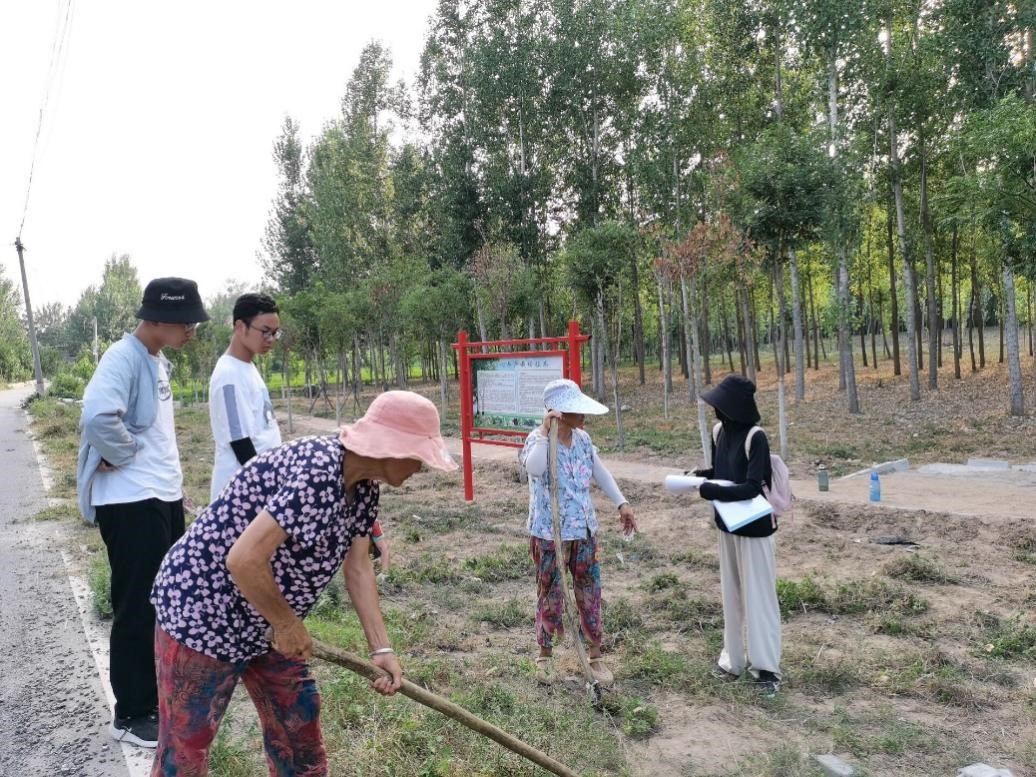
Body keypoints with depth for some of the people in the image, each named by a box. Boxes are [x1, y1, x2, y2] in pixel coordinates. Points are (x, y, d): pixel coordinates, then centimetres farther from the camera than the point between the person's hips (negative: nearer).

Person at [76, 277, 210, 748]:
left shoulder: (158, 360, 11)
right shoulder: (123, 358, -18)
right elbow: (97, 417, -34)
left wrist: (168, 474, 10)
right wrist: (122, 456, -18)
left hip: (165, 497, 9)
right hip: (131, 503, -9)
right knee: (137, 608, 2)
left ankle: (160, 694, 34)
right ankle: (130, 715, 17)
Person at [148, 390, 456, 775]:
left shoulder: (362, 485, -3)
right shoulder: (315, 473, -33)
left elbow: (358, 567, 0)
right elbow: (244, 560, -36)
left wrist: (381, 648, -6)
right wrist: (288, 624, -20)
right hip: (202, 611, -9)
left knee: (298, 718, 18)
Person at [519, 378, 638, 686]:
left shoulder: (583, 439, 1)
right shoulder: (538, 438, -17)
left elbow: (600, 472, 16)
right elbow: (534, 469, -41)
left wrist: (621, 503, 13)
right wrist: (545, 431, -36)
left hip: (584, 530, 5)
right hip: (548, 533, -5)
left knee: (590, 591, 11)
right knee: (550, 594, 9)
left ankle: (595, 654, 26)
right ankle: (545, 654, 29)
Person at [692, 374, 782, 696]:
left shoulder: (756, 438, -20)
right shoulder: (720, 433, 1)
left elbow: (752, 487, -24)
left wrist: (708, 491, -26)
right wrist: (700, 475, -7)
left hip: (754, 528, -7)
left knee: (758, 596, 2)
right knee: (733, 595, 15)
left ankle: (766, 666, 13)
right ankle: (735, 658, 28)